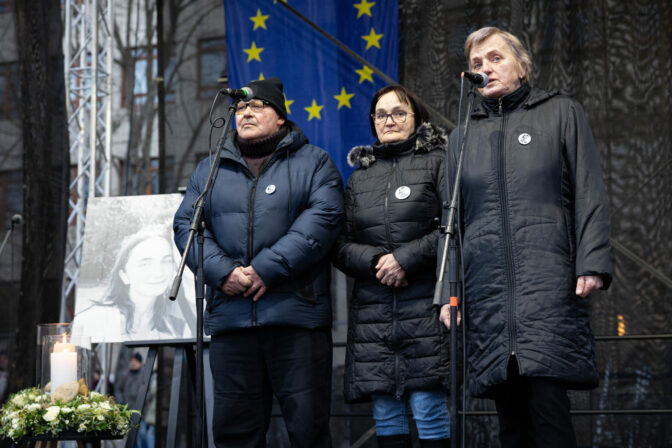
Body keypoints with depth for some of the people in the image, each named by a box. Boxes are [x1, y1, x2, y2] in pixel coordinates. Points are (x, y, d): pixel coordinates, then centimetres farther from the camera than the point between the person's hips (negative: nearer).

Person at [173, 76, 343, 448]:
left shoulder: (313, 163, 9)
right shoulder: (210, 169, 20)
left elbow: (321, 219, -7)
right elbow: (186, 224, 10)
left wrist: (267, 269, -16)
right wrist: (222, 271, -8)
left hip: (297, 317, -3)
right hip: (229, 316, 3)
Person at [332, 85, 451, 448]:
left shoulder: (438, 160, 6)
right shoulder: (360, 176, 20)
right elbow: (341, 246, 13)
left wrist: (406, 259, -13)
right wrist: (376, 261, -7)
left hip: (424, 306, -4)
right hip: (372, 310, 4)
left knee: (429, 409, -9)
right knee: (385, 415, 3)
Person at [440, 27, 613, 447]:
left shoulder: (562, 113, 10)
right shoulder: (462, 136, 19)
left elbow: (590, 194, 3)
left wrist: (592, 263, -10)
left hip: (549, 284, -3)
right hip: (486, 287, 3)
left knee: (548, 405, -16)